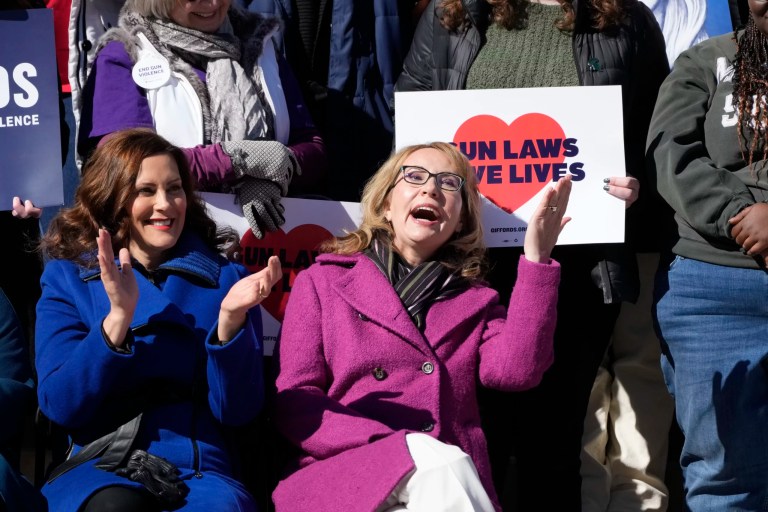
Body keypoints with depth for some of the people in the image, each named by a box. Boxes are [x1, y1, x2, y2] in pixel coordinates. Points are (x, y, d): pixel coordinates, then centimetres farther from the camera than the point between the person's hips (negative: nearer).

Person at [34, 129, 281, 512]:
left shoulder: (225, 278, 8)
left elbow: (236, 411, 1)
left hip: (199, 469, 1)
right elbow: (59, 405, -4)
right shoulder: (66, 277, 8)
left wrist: (230, 318, -14)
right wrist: (119, 315, -16)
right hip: (98, 467, 0)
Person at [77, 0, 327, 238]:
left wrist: (268, 178, -14)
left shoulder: (258, 48, 14)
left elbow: (312, 150, 8)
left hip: (259, 226, 2)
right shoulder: (122, 57, 1)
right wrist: (240, 159, -14)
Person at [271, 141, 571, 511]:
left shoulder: (474, 299, 21)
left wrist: (537, 260, -4)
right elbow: (293, 400, 3)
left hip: (456, 481, 2)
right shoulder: (323, 281, 14)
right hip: (342, 479, -2)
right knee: (440, 466, -33)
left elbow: (514, 370, 0)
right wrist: (394, 448, -12)